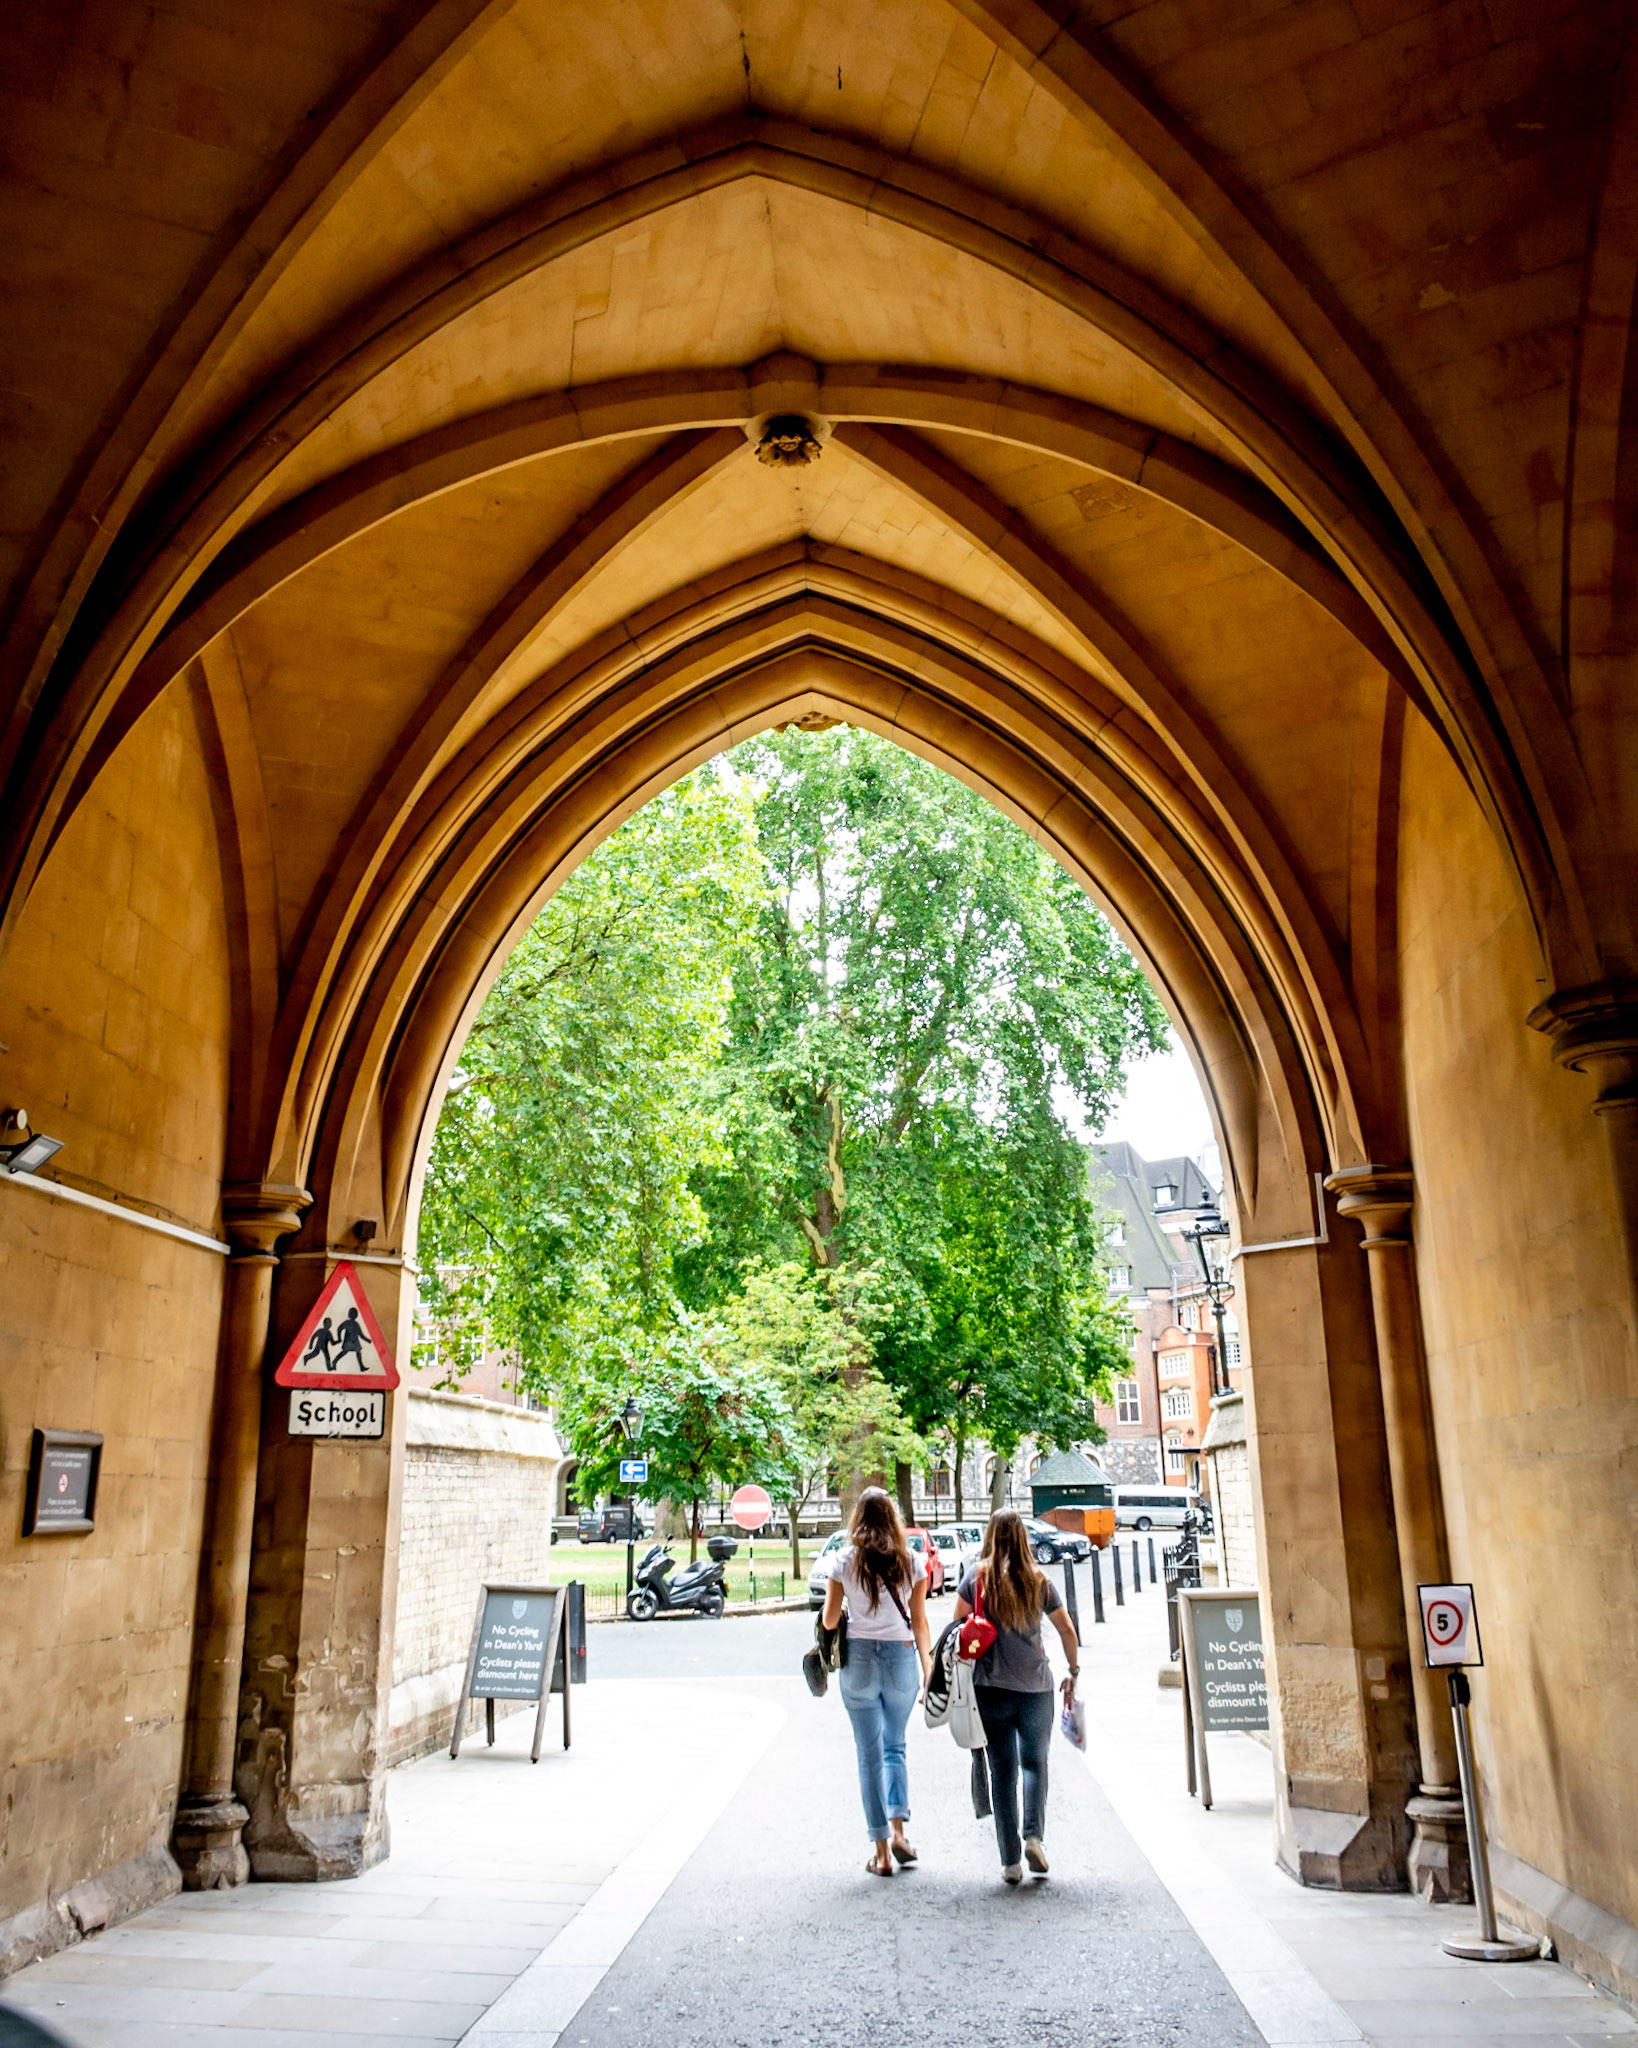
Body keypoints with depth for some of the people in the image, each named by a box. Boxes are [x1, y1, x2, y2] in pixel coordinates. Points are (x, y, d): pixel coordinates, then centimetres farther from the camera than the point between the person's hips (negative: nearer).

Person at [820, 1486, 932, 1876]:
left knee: (870, 1754, 7)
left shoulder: (844, 1561, -5)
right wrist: (928, 1669, 11)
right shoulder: (911, 1561, -1)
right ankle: (897, 1829, 7)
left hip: (859, 1658, -1)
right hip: (901, 1657, 2)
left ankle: (881, 1850, 7)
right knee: (894, 1746, 20)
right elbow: (919, 1622, 3)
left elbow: (829, 1620, -1)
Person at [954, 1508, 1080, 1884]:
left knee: (1002, 1771, 8)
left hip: (991, 1687, -1)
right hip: (1036, 1686, 1)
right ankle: (1034, 1835, 0)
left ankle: (1011, 1860, 8)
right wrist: (1073, 1673, 20)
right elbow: (1067, 1631, 7)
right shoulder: (1039, 1581, 1)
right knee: (1035, 1763, 18)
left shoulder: (976, 1578, -3)